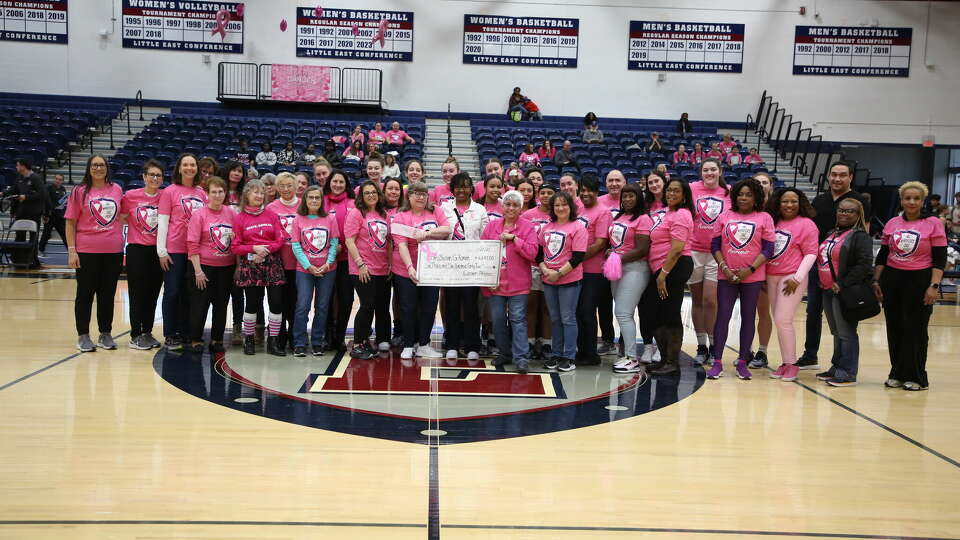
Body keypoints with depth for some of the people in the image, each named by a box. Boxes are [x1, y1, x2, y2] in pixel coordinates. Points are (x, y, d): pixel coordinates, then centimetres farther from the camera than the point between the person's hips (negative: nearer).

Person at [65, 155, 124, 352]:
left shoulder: (117, 190, 7)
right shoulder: (80, 191, 0)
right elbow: (70, 223, -1)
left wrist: (122, 241, 10)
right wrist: (71, 250, -8)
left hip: (113, 251, 3)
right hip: (86, 252, -2)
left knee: (108, 293, 10)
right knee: (85, 293, 6)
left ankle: (105, 334, 21)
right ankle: (83, 336, 14)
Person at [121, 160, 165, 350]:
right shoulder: (130, 196, -4)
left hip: (158, 251, 2)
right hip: (137, 250, -2)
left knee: (153, 294, 9)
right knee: (138, 293, 2)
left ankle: (147, 333, 21)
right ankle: (135, 336, 9)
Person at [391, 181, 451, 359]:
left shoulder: (436, 212, 6)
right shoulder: (400, 217, -5)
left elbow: (447, 230, -7)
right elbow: (401, 244, -14)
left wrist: (427, 233, -21)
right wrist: (410, 267, -26)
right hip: (407, 270, -3)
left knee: (429, 308, 7)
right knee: (409, 308, 4)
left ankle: (423, 346, 19)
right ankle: (408, 346, 17)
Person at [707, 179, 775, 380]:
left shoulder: (764, 218, 3)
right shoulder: (725, 216, 8)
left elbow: (768, 249, -2)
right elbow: (715, 245, 6)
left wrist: (750, 269, -12)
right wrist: (724, 267, -7)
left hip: (752, 277, -1)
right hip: (726, 276, 1)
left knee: (748, 318, 5)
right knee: (723, 316, -3)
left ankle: (742, 362, 13)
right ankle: (717, 363, 1)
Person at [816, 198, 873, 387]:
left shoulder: (860, 236, -8)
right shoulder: (831, 234, 17)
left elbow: (865, 265, -18)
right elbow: (822, 258, 23)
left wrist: (842, 284, -19)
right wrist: (824, 283, 9)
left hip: (846, 292, -8)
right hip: (828, 291, 8)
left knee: (846, 333, -5)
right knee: (836, 333, 15)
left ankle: (847, 373, 0)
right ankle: (837, 368, 24)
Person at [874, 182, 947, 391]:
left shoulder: (933, 223, -4)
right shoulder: (892, 223, 7)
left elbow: (940, 258, -6)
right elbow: (882, 255, 13)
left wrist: (934, 286, -13)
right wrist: (876, 281, 8)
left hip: (919, 281, -4)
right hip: (892, 280, 4)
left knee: (916, 330, 1)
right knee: (894, 329, 8)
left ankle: (916, 378, 11)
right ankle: (897, 374, 19)